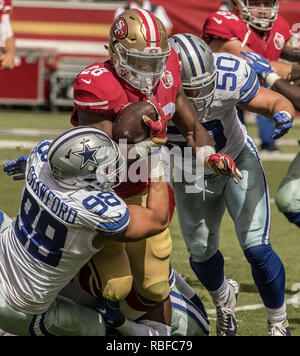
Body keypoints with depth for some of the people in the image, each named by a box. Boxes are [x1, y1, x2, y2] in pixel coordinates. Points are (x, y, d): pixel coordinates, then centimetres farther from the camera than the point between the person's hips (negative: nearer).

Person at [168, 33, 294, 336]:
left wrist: (282, 113, -47)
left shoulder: (228, 77, -35)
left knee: (257, 249, -10)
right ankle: (224, 298, 50)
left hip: (239, 161, -2)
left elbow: (275, 102, -23)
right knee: (201, 254, 13)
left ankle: (278, 324, 14)